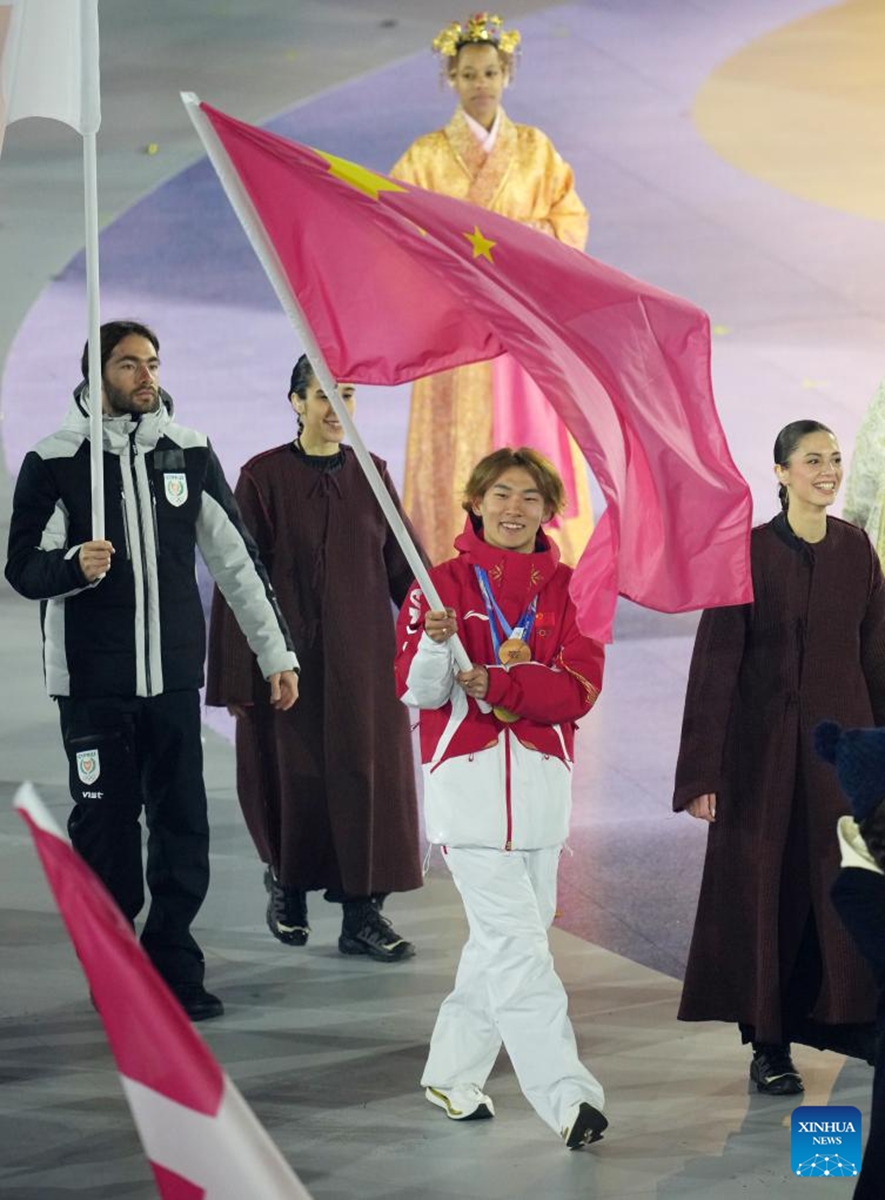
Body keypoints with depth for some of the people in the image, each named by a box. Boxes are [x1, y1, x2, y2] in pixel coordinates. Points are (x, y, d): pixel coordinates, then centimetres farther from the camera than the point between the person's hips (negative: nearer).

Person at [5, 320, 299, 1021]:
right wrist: (74, 565, -24)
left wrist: (278, 654, 9)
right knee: (104, 824, 2)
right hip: (94, 681, -2)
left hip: (174, 674, 3)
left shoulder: (190, 453, 7)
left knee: (183, 824, 1)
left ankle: (175, 969, 11)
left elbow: (237, 560, 11)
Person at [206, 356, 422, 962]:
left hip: (363, 655, 3)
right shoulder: (264, 477, -5)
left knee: (368, 771, -2)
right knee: (295, 774, 4)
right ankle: (287, 886, 30)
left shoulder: (370, 474, 7)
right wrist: (239, 677, -9)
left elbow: (400, 565, 10)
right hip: (290, 656, -3)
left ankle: (363, 912, 3)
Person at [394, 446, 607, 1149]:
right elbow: (418, 692, -6)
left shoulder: (568, 587, 8)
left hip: (543, 778, 4)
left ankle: (453, 1075, 26)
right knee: (515, 940, -11)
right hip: (468, 778, -4)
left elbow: (580, 687, -4)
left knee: (505, 937, 11)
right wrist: (435, 646, -27)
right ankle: (567, 1096, -16)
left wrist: (496, 682, -19)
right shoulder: (442, 584, 1)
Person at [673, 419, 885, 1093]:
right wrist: (701, 771, -13)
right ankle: (770, 1045, 12)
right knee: (768, 887, 3)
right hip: (765, 745, -3)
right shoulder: (749, 551, -8)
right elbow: (715, 663, -10)